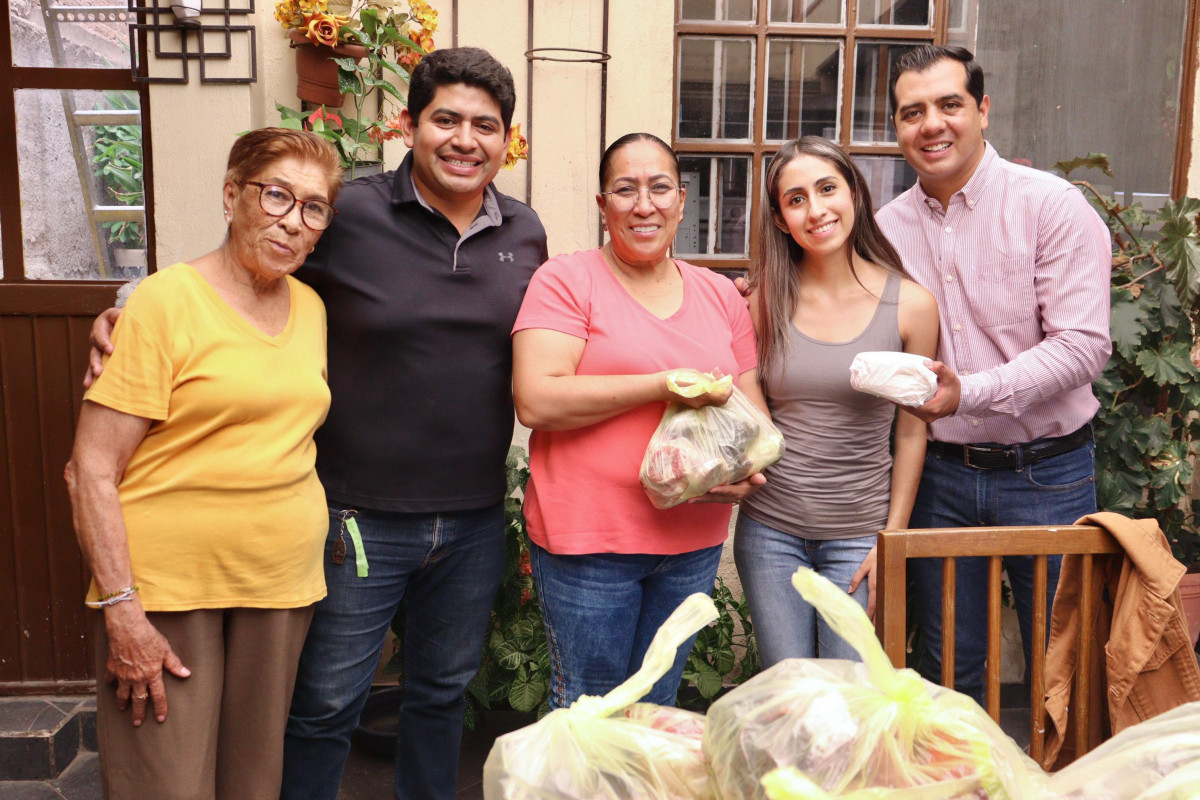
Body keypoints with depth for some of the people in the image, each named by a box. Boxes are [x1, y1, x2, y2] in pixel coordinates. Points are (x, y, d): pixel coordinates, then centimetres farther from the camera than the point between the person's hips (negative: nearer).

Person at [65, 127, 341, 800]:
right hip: (166, 589, -5)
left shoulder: (311, 308, 8)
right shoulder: (168, 299, -9)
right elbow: (93, 469, -11)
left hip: (283, 589, 5)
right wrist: (121, 610, -15)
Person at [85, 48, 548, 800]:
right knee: (326, 705, 10)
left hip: (475, 521, 4)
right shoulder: (349, 214, -11)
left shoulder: (526, 233, 3)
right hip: (360, 516, -4)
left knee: (443, 695, 22)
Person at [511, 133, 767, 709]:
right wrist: (666, 386, -18)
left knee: (657, 708, 20)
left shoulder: (721, 295, 10)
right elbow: (535, 401, -18)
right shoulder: (566, 281, -6)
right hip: (588, 537, -4)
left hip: (694, 539, 5)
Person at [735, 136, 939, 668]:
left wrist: (893, 540, -1)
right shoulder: (764, 302, -1)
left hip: (859, 533, -1)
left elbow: (911, 432, 0)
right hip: (769, 529, 1)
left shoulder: (912, 304, -5)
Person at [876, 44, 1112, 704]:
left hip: (1045, 471, -3)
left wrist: (969, 393, -27)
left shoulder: (1052, 206, -9)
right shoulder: (887, 226, 3)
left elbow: (1083, 346, -16)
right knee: (946, 672, 15)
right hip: (941, 471, 3)